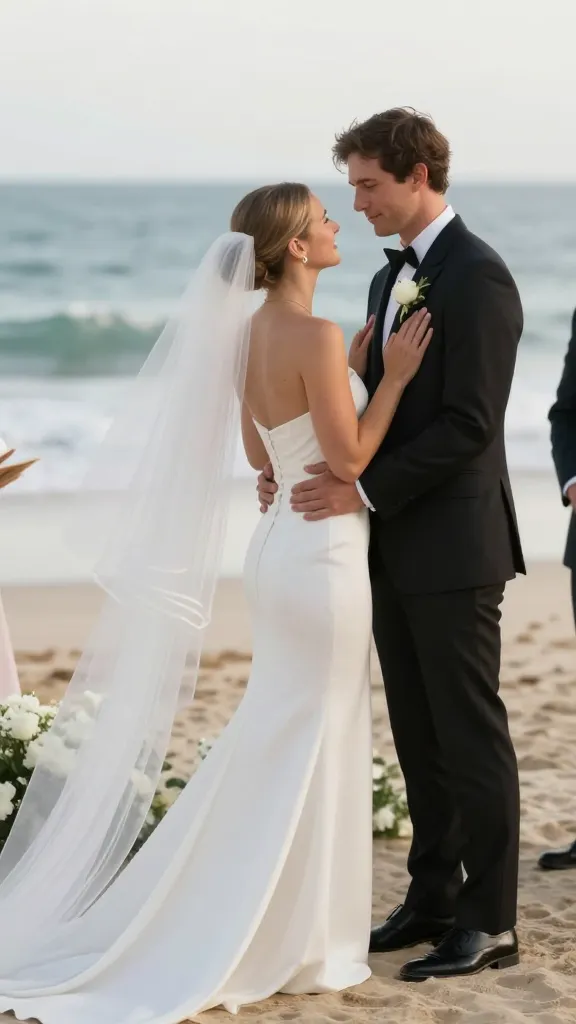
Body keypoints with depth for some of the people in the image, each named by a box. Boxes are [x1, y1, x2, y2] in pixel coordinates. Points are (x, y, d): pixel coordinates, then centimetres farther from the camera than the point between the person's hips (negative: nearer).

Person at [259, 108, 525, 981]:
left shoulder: (478, 278, -14)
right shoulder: (391, 278, 15)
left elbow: (469, 424, -20)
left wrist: (365, 488, -20)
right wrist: (310, 466, 3)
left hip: (454, 547, -9)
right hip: (397, 549, 9)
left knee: (471, 736, -2)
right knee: (419, 736, 13)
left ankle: (491, 923, 6)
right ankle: (434, 900, 22)